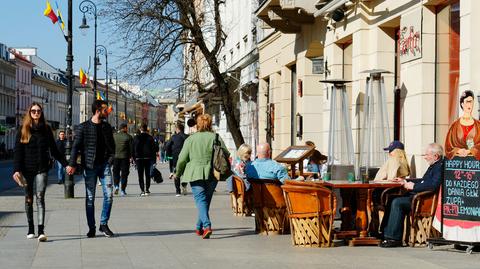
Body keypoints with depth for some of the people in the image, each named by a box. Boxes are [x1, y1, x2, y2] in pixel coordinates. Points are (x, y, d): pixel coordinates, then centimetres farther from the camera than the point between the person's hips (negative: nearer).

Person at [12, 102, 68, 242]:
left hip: (42, 169, -1)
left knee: (40, 197, -13)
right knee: (29, 199, 9)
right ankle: (30, 229, 21)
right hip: (27, 169, 1)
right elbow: (18, 151, -1)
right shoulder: (23, 130, 4)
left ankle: (41, 230, -20)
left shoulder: (46, 129, 7)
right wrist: (16, 170, -11)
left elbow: (54, 150, 12)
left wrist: (66, 164, 6)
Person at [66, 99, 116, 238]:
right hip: (90, 166, -3)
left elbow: (112, 145, 18)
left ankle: (104, 224, 6)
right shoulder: (83, 127, -2)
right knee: (90, 198, 3)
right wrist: (72, 164, -16)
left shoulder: (107, 127, 11)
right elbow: (76, 146, -6)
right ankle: (91, 228, 10)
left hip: (104, 164, 3)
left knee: (109, 194, -7)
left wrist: (110, 159, 4)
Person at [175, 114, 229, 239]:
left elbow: (182, 158, -1)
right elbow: (226, 154, 1)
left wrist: (178, 172, 15)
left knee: (200, 200, -6)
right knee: (206, 200, 17)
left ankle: (206, 225, -26)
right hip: (212, 175, 3)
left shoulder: (190, 139, -2)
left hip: (196, 174, -3)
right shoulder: (216, 137, 2)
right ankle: (199, 227, 28)